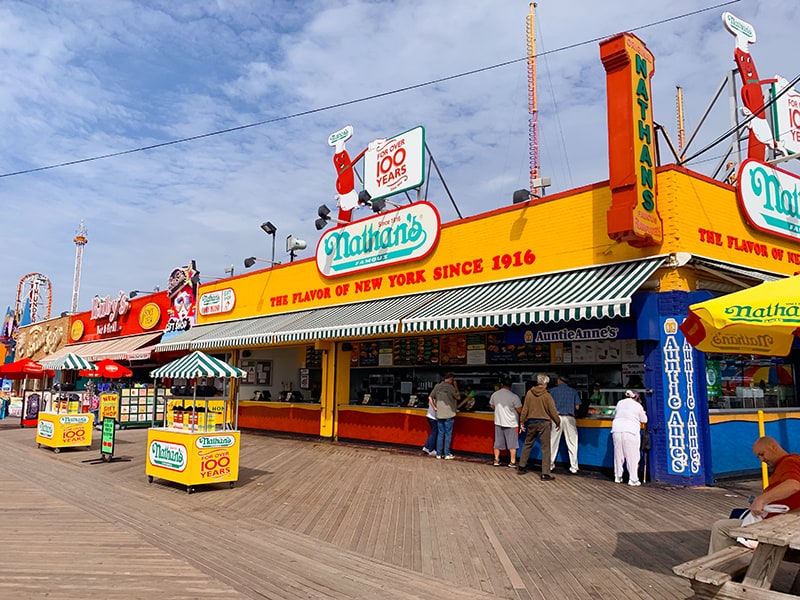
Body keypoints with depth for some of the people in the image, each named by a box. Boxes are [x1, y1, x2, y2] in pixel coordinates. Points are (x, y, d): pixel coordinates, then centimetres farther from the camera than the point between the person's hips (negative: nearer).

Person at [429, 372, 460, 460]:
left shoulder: (437, 386, 5)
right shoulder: (450, 387, -9)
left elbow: (430, 397, 3)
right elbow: (457, 397, 2)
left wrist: (434, 407, 6)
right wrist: (455, 386, 8)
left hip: (439, 414, 4)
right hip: (449, 414, -4)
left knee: (440, 434, 11)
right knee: (448, 434, 3)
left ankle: (439, 454, 13)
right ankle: (447, 454, 4)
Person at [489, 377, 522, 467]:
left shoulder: (494, 394, -2)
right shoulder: (514, 397, -17)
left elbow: (492, 407, 13)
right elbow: (520, 410, -13)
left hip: (498, 422, 4)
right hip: (511, 423, -4)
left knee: (498, 442, 13)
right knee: (512, 443, 6)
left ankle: (496, 460, 16)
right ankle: (512, 462, 8)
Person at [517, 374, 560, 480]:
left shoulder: (529, 393, -1)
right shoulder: (547, 396, -11)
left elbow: (525, 409, 4)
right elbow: (552, 411, -6)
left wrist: (522, 422, 12)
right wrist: (558, 422, 9)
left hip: (531, 422, 4)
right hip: (544, 423, -4)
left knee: (527, 444, 19)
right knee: (545, 448, 1)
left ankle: (521, 467, 26)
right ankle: (545, 474, 0)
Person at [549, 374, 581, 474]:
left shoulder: (553, 390, 3)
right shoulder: (573, 391, 7)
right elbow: (577, 407, 5)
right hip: (569, 418, 0)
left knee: (553, 442, 8)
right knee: (572, 444, 5)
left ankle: (550, 465, 14)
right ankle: (573, 467, 4)